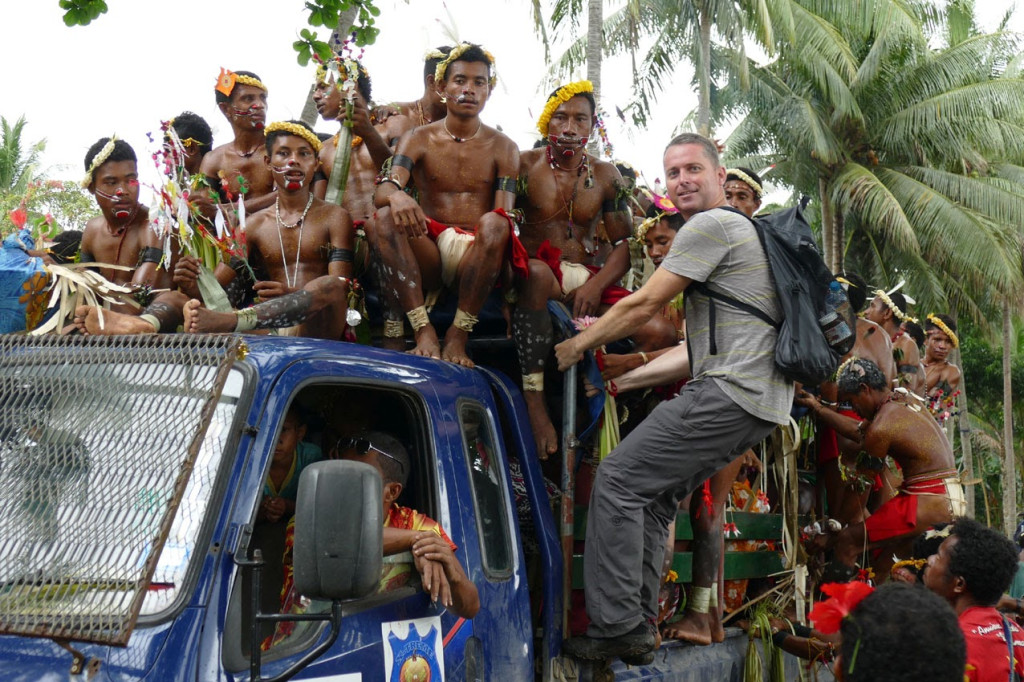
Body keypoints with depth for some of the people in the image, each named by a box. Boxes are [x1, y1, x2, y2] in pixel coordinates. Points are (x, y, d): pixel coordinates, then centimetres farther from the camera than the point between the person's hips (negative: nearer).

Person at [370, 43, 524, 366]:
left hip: (476, 255, -1)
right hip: (428, 254, 1)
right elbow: (381, 191, -6)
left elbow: (506, 215, 0)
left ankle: (458, 335, -30)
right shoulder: (418, 139, 12)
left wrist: (495, 227, -24)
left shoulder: (503, 148, 12)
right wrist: (395, 194, -31)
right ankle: (423, 330, -36)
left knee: (494, 223, -34)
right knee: (385, 217, -28)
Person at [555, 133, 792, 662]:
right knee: (652, 494, 14)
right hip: (762, 400, 10)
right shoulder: (740, 229, 28)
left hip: (731, 392, -10)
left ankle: (616, 628, -9)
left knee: (619, 479, -9)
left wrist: (575, 346, 5)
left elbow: (644, 304, -7)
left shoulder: (710, 225, -5)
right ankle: (638, 627, 14)